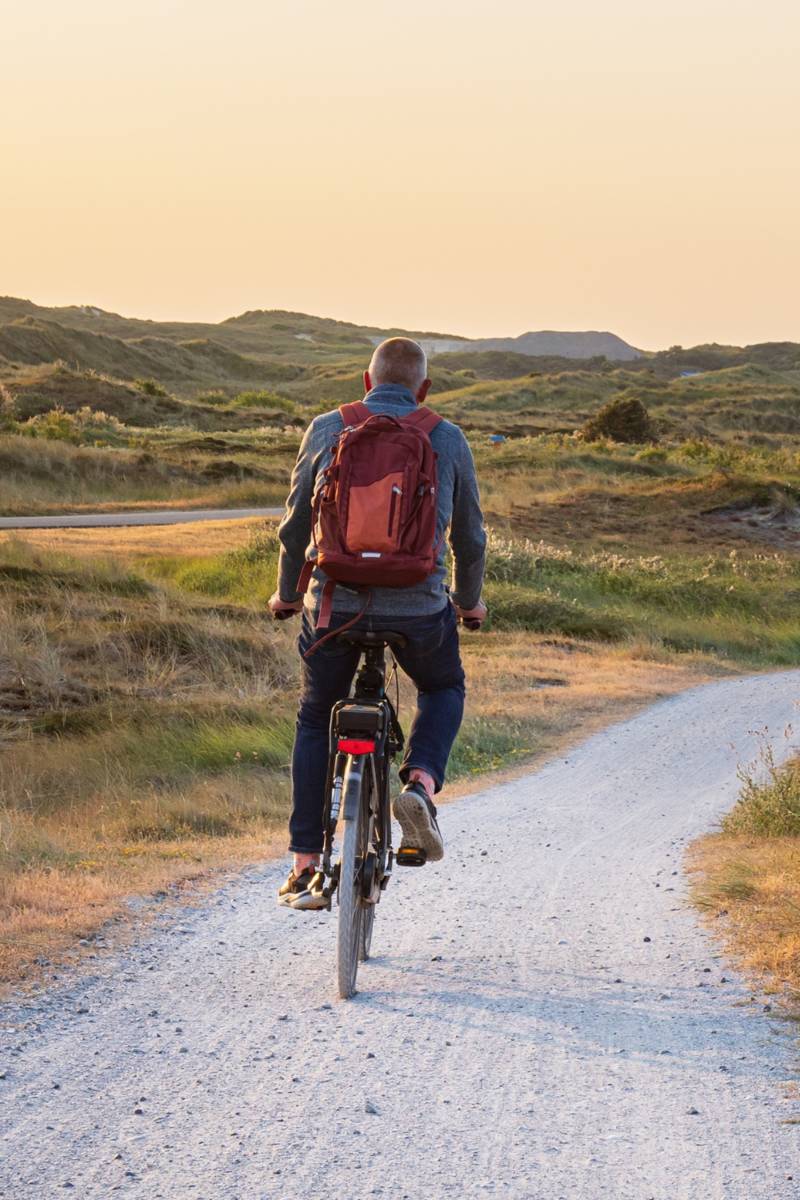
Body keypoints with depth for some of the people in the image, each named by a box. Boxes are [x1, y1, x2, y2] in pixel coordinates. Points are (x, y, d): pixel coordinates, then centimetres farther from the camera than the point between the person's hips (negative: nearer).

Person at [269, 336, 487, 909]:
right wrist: (468, 602, 29)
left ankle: (307, 866, 17)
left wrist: (288, 593, 26)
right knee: (444, 689, 30)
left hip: (333, 603, 1)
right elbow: (470, 536, 11)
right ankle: (420, 783, 2)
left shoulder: (326, 430, 4)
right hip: (419, 610, 0)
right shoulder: (449, 439, 4)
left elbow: (295, 525, 10)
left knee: (316, 721, 21)